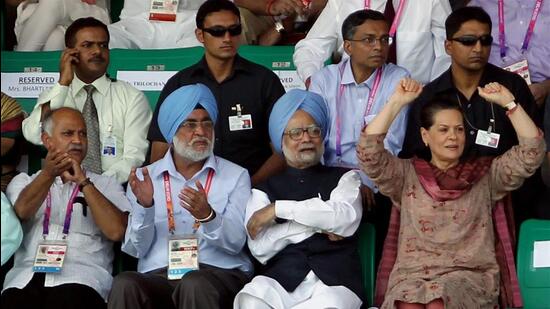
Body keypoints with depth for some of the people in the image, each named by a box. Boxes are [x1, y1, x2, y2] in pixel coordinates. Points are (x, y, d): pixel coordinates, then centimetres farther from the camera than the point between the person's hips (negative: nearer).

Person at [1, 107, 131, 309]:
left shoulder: (105, 184, 17)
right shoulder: (23, 181, 21)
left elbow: (116, 231, -1)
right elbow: (21, 212, -3)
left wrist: (83, 182, -3)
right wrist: (49, 174, -19)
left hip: (81, 279, 0)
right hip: (25, 278, 1)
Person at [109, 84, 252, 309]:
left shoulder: (236, 176, 12)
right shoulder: (144, 178, 15)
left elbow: (236, 243, 0)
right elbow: (137, 249, 7)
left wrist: (208, 216, -20)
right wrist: (145, 206, -10)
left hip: (220, 272, -1)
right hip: (159, 274, 1)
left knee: (194, 285, -37)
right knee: (125, 285, -33)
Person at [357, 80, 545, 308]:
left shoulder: (485, 174, 14)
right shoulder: (407, 174, 14)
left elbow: (532, 152, 3)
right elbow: (368, 153, -2)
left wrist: (507, 102, -1)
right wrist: (396, 102, -3)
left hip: (470, 275, 0)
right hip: (413, 274, 0)